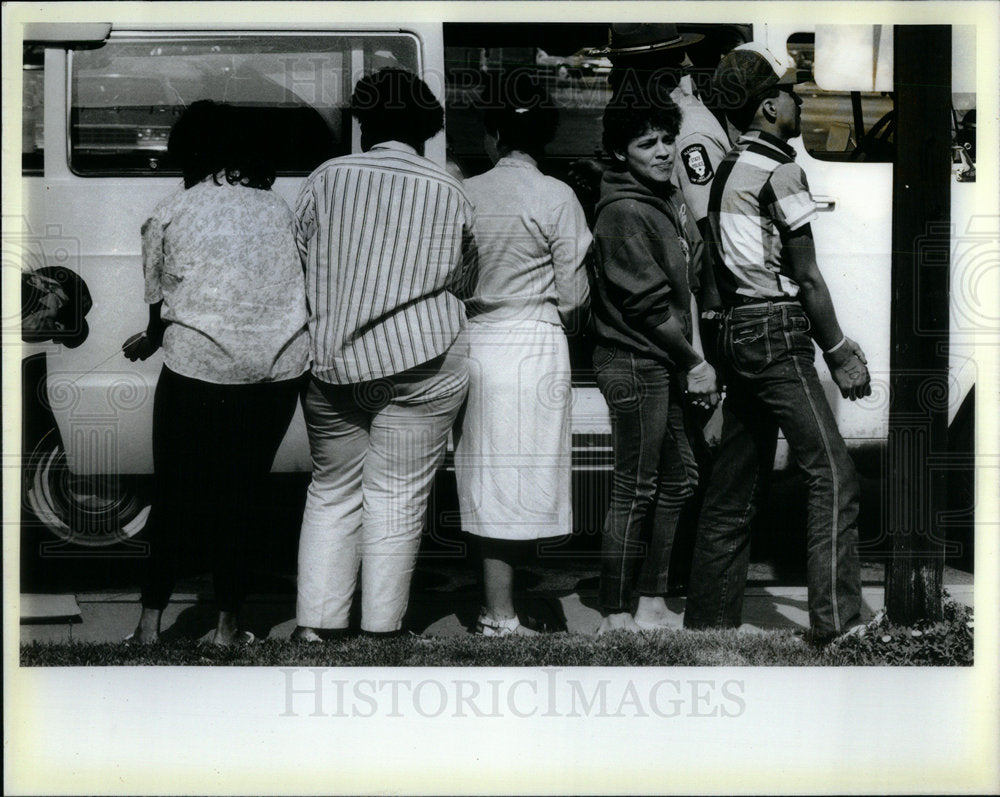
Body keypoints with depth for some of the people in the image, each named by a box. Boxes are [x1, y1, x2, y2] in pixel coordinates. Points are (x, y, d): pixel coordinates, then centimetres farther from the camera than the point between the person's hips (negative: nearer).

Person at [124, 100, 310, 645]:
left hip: (198, 370, -2)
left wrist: (150, 341, 27)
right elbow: (296, 291, 11)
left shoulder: (168, 215, 2)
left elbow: (161, 305, 5)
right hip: (278, 370, 3)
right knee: (240, 495, 11)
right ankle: (228, 624, 14)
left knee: (175, 494, 11)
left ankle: (151, 620, 14)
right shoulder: (278, 209, 10)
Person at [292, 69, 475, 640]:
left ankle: (317, 626, 11)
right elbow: (463, 279, 12)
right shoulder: (449, 193, 2)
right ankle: (380, 631, 6)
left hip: (331, 364, 2)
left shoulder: (324, 180, 4)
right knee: (396, 498, 3)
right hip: (419, 364, -2)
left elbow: (299, 267, 8)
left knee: (332, 493, 13)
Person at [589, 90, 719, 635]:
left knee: (677, 479, 14)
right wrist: (694, 364, -12)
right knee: (635, 492, -4)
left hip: (667, 363, 10)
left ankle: (651, 605, 24)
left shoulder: (670, 198, 14)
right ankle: (615, 616, 6)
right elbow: (647, 303, -19)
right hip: (635, 364, -10)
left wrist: (695, 357, 9)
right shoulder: (624, 212, -16)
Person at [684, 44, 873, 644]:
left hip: (739, 331, 9)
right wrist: (840, 355, -5)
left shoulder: (729, 170, 18)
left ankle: (709, 617, 16)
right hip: (778, 334, -9)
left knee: (738, 483, 12)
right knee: (833, 475, -8)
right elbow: (806, 276, -12)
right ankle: (837, 621, -10)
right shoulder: (781, 171, -10)